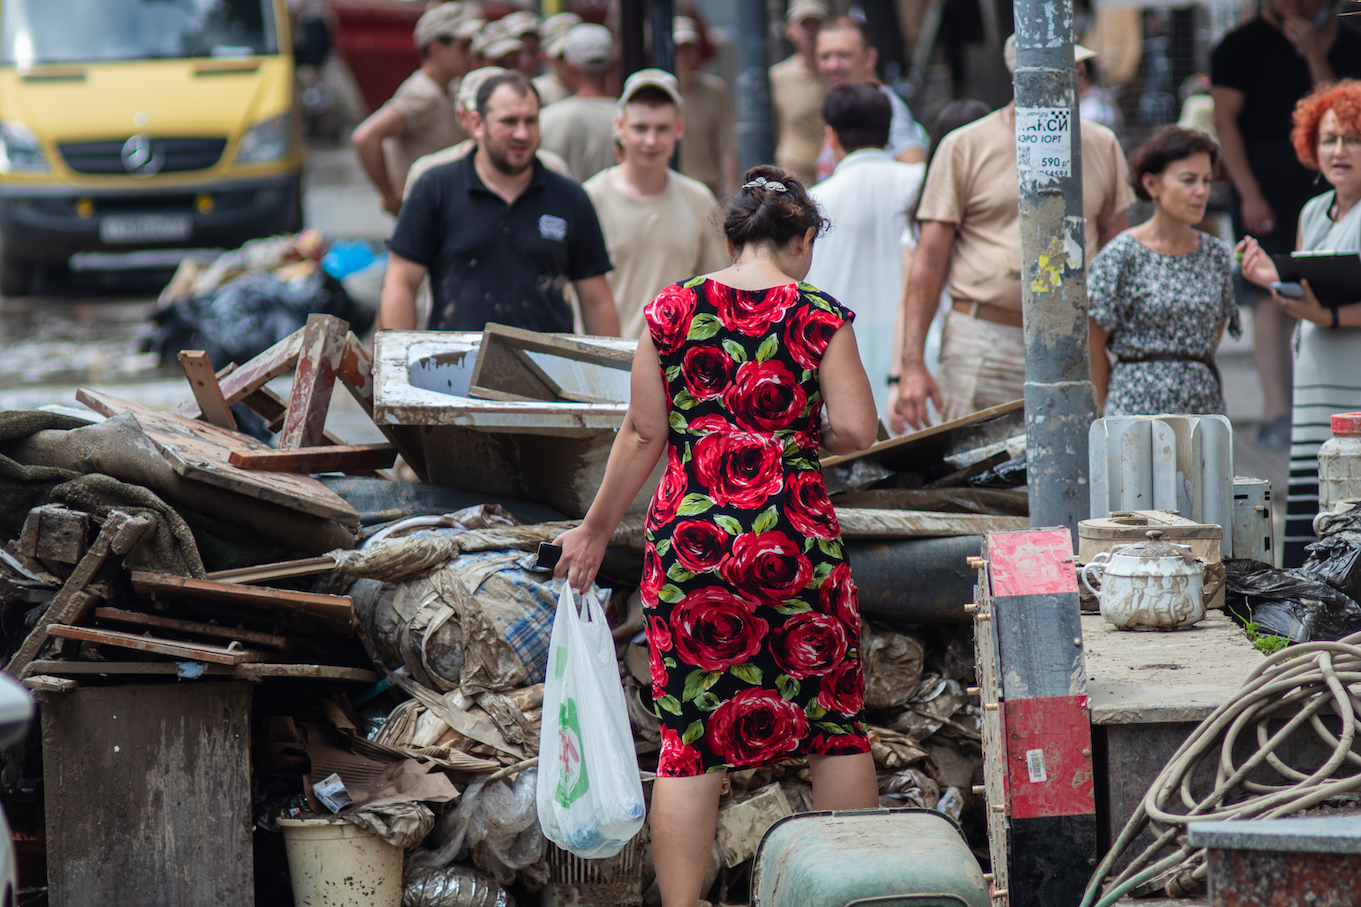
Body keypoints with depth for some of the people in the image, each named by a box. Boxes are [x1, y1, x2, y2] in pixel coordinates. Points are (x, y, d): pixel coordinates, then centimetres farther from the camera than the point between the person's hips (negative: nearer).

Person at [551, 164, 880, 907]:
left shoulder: (672, 310, 2)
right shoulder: (819, 317, -2)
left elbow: (644, 434, 3)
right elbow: (857, 431, -6)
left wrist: (596, 530, 13)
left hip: (689, 541, 1)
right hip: (795, 541, -1)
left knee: (689, 735, 4)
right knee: (835, 725, 13)